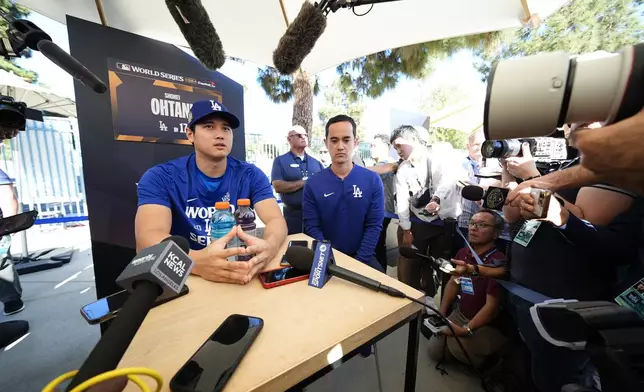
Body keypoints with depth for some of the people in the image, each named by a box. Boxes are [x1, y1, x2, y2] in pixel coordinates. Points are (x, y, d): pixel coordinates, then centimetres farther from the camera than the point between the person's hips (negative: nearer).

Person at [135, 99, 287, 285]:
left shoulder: (251, 175, -2)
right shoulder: (160, 177, -5)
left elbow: (276, 220, -12)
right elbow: (148, 238, -17)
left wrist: (268, 247, -34)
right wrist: (197, 261, -37)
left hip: (239, 274, 0)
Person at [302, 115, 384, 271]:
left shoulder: (373, 180, -4)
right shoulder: (313, 184, -5)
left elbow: (374, 226, -6)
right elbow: (312, 227, -6)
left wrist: (359, 260, -12)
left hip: (362, 258, 1)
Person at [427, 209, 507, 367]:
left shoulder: (498, 262, -25)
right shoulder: (463, 253, -1)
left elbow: (492, 306, -23)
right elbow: (453, 282, 9)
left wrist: (466, 330, -23)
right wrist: (442, 314, 3)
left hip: (488, 324, -6)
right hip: (460, 315, 6)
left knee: (457, 345, -28)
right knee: (435, 350, 1)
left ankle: (489, 360, 4)